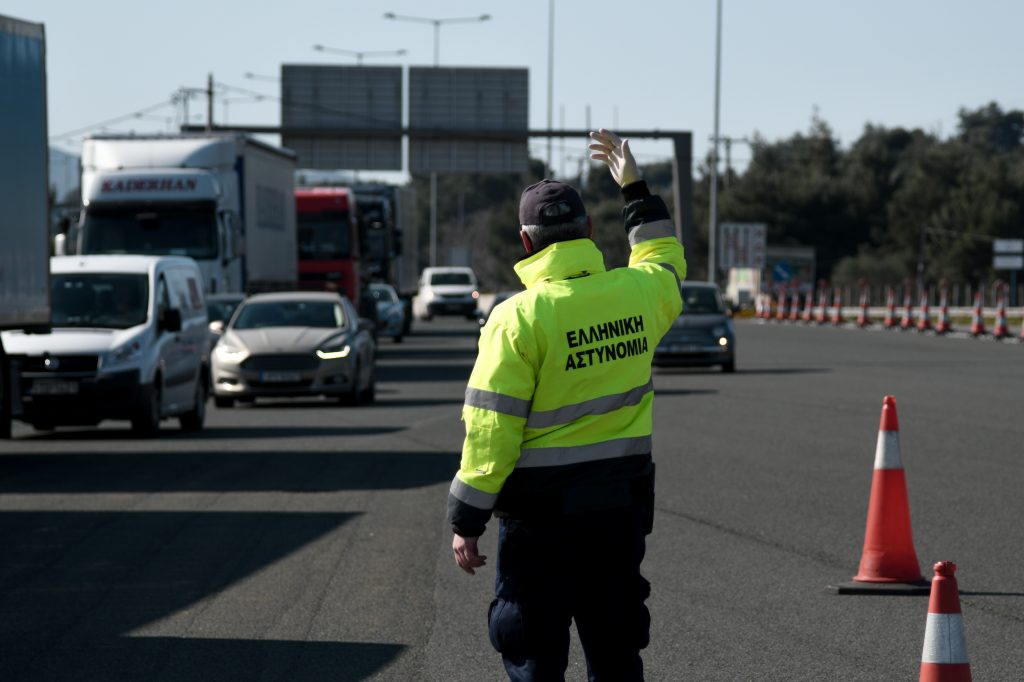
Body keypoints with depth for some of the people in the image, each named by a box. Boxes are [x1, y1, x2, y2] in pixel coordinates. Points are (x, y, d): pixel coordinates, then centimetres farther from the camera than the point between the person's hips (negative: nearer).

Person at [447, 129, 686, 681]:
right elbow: (666, 259, 26)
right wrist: (634, 190, 34)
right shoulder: (637, 293, -1)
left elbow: (491, 430, -15)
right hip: (622, 504, 5)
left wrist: (467, 521, -7)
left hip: (542, 510, -5)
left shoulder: (519, 317, -15)